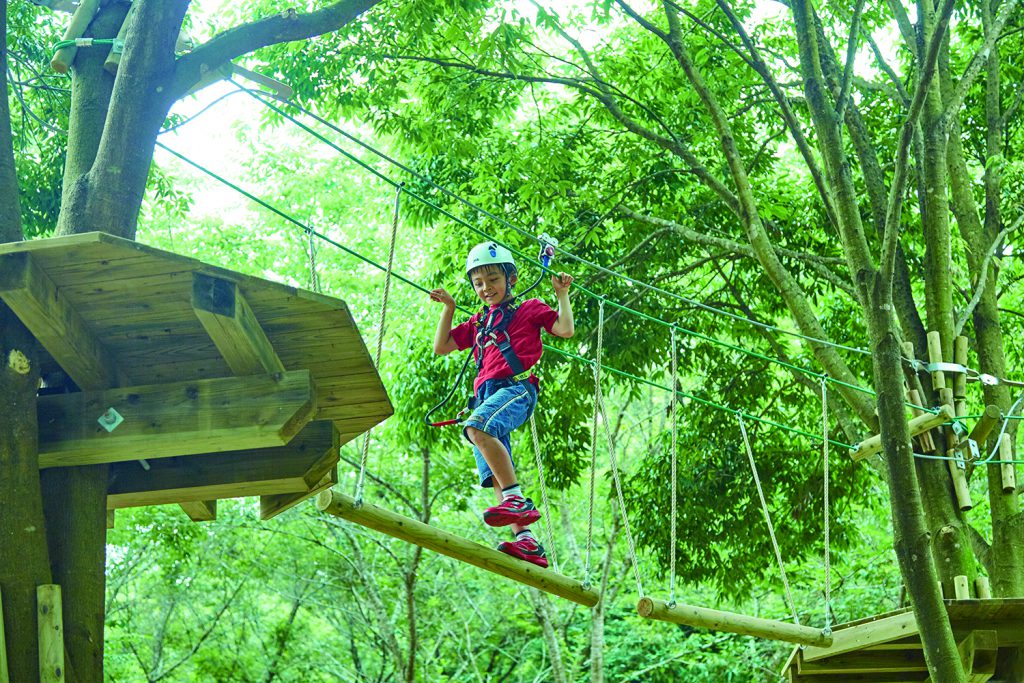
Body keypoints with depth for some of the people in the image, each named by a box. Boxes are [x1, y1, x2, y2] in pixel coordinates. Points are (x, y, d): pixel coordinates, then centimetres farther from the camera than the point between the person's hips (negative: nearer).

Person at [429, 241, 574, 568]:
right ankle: (526, 540, -15)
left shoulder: (528, 309, 16)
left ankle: (519, 501, -39)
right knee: (495, 475, -8)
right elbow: (440, 347, 30)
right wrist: (448, 308, 26)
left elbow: (565, 330, 5)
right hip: (486, 394, 7)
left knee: (477, 427, -36)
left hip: (517, 387, -7)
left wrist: (562, 295, 7)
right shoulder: (478, 323, 32)